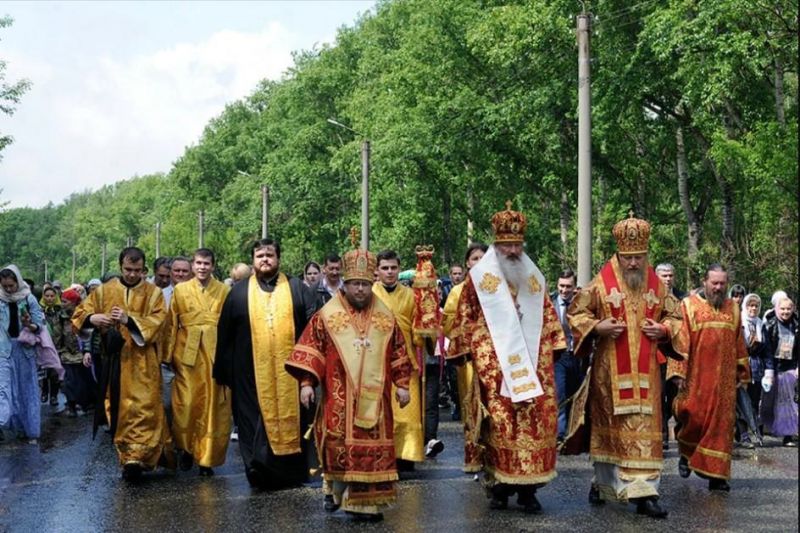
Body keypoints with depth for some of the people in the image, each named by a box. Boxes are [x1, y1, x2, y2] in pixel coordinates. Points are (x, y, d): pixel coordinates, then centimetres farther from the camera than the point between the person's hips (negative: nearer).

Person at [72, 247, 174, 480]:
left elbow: (158, 321, -9)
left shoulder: (153, 293, 3)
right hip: (115, 360, 2)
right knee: (120, 410, 7)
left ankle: (137, 457, -11)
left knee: (143, 408, -11)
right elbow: (80, 312, 7)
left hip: (143, 362, -2)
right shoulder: (104, 291, 8)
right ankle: (127, 457, 17)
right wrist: (92, 318, -17)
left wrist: (129, 319, -24)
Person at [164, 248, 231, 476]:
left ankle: (207, 458, 10)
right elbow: (171, 325, 7)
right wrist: (170, 354, -1)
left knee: (212, 407, 1)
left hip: (216, 355, 0)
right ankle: (186, 448, 20)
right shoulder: (180, 290, 9)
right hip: (187, 355, 0)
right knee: (186, 404, -2)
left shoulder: (224, 291, 7)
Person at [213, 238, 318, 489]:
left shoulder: (297, 288, 7)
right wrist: (223, 371, 6)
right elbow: (225, 334, 9)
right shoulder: (239, 292, 8)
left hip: (289, 372, 0)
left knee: (291, 419, 6)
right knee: (257, 421, 0)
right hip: (252, 374, 0)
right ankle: (259, 471, 6)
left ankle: (293, 472, 18)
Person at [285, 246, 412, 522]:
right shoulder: (327, 315, 0)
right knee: (338, 445, 0)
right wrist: (306, 383, -8)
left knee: (373, 447, 1)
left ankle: (367, 501, 8)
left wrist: (402, 385, 8)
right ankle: (335, 491, 22)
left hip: (373, 397, 2)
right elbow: (310, 349, -1)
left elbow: (398, 353, 12)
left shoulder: (385, 317, 8)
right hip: (338, 397, -2)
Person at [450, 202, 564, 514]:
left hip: (532, 366, 3)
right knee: (499, 424, -7)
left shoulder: (534, 278, 15)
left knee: (537, 422, -3)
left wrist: (548, 354, 12)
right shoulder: (479, 276, 4)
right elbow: (466, 321, 4)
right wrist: (474, 352, 0)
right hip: (494, 367, -3)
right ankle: (498, 487, 4)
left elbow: (548, 321, 18)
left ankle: (528, 488, 5)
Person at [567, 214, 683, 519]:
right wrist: (597, 327, -14)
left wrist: (663, 330, -5)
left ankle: (643, 493, 2)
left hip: (644, 372, 2)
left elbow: (675, 316, 16)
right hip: (609, 371, -2)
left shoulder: (657, 286, 5)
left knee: (645, 430, -1)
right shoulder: (600, 284, -4)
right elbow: (576, 313, 2)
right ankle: (603, 482, 25)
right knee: (608, 427, 8)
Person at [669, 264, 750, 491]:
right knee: (693, 417, -3)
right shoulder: (689, 306, 0)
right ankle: (686, 454, 26)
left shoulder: (733, 308, 11)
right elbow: (680, 341, -5)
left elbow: (739, 343, 15)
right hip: (696, 377, -3)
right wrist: (678, 372, -12)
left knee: (721, 422, 1)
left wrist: (742, 373, 13)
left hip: (724, 379, 3)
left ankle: (716, 474, 6)